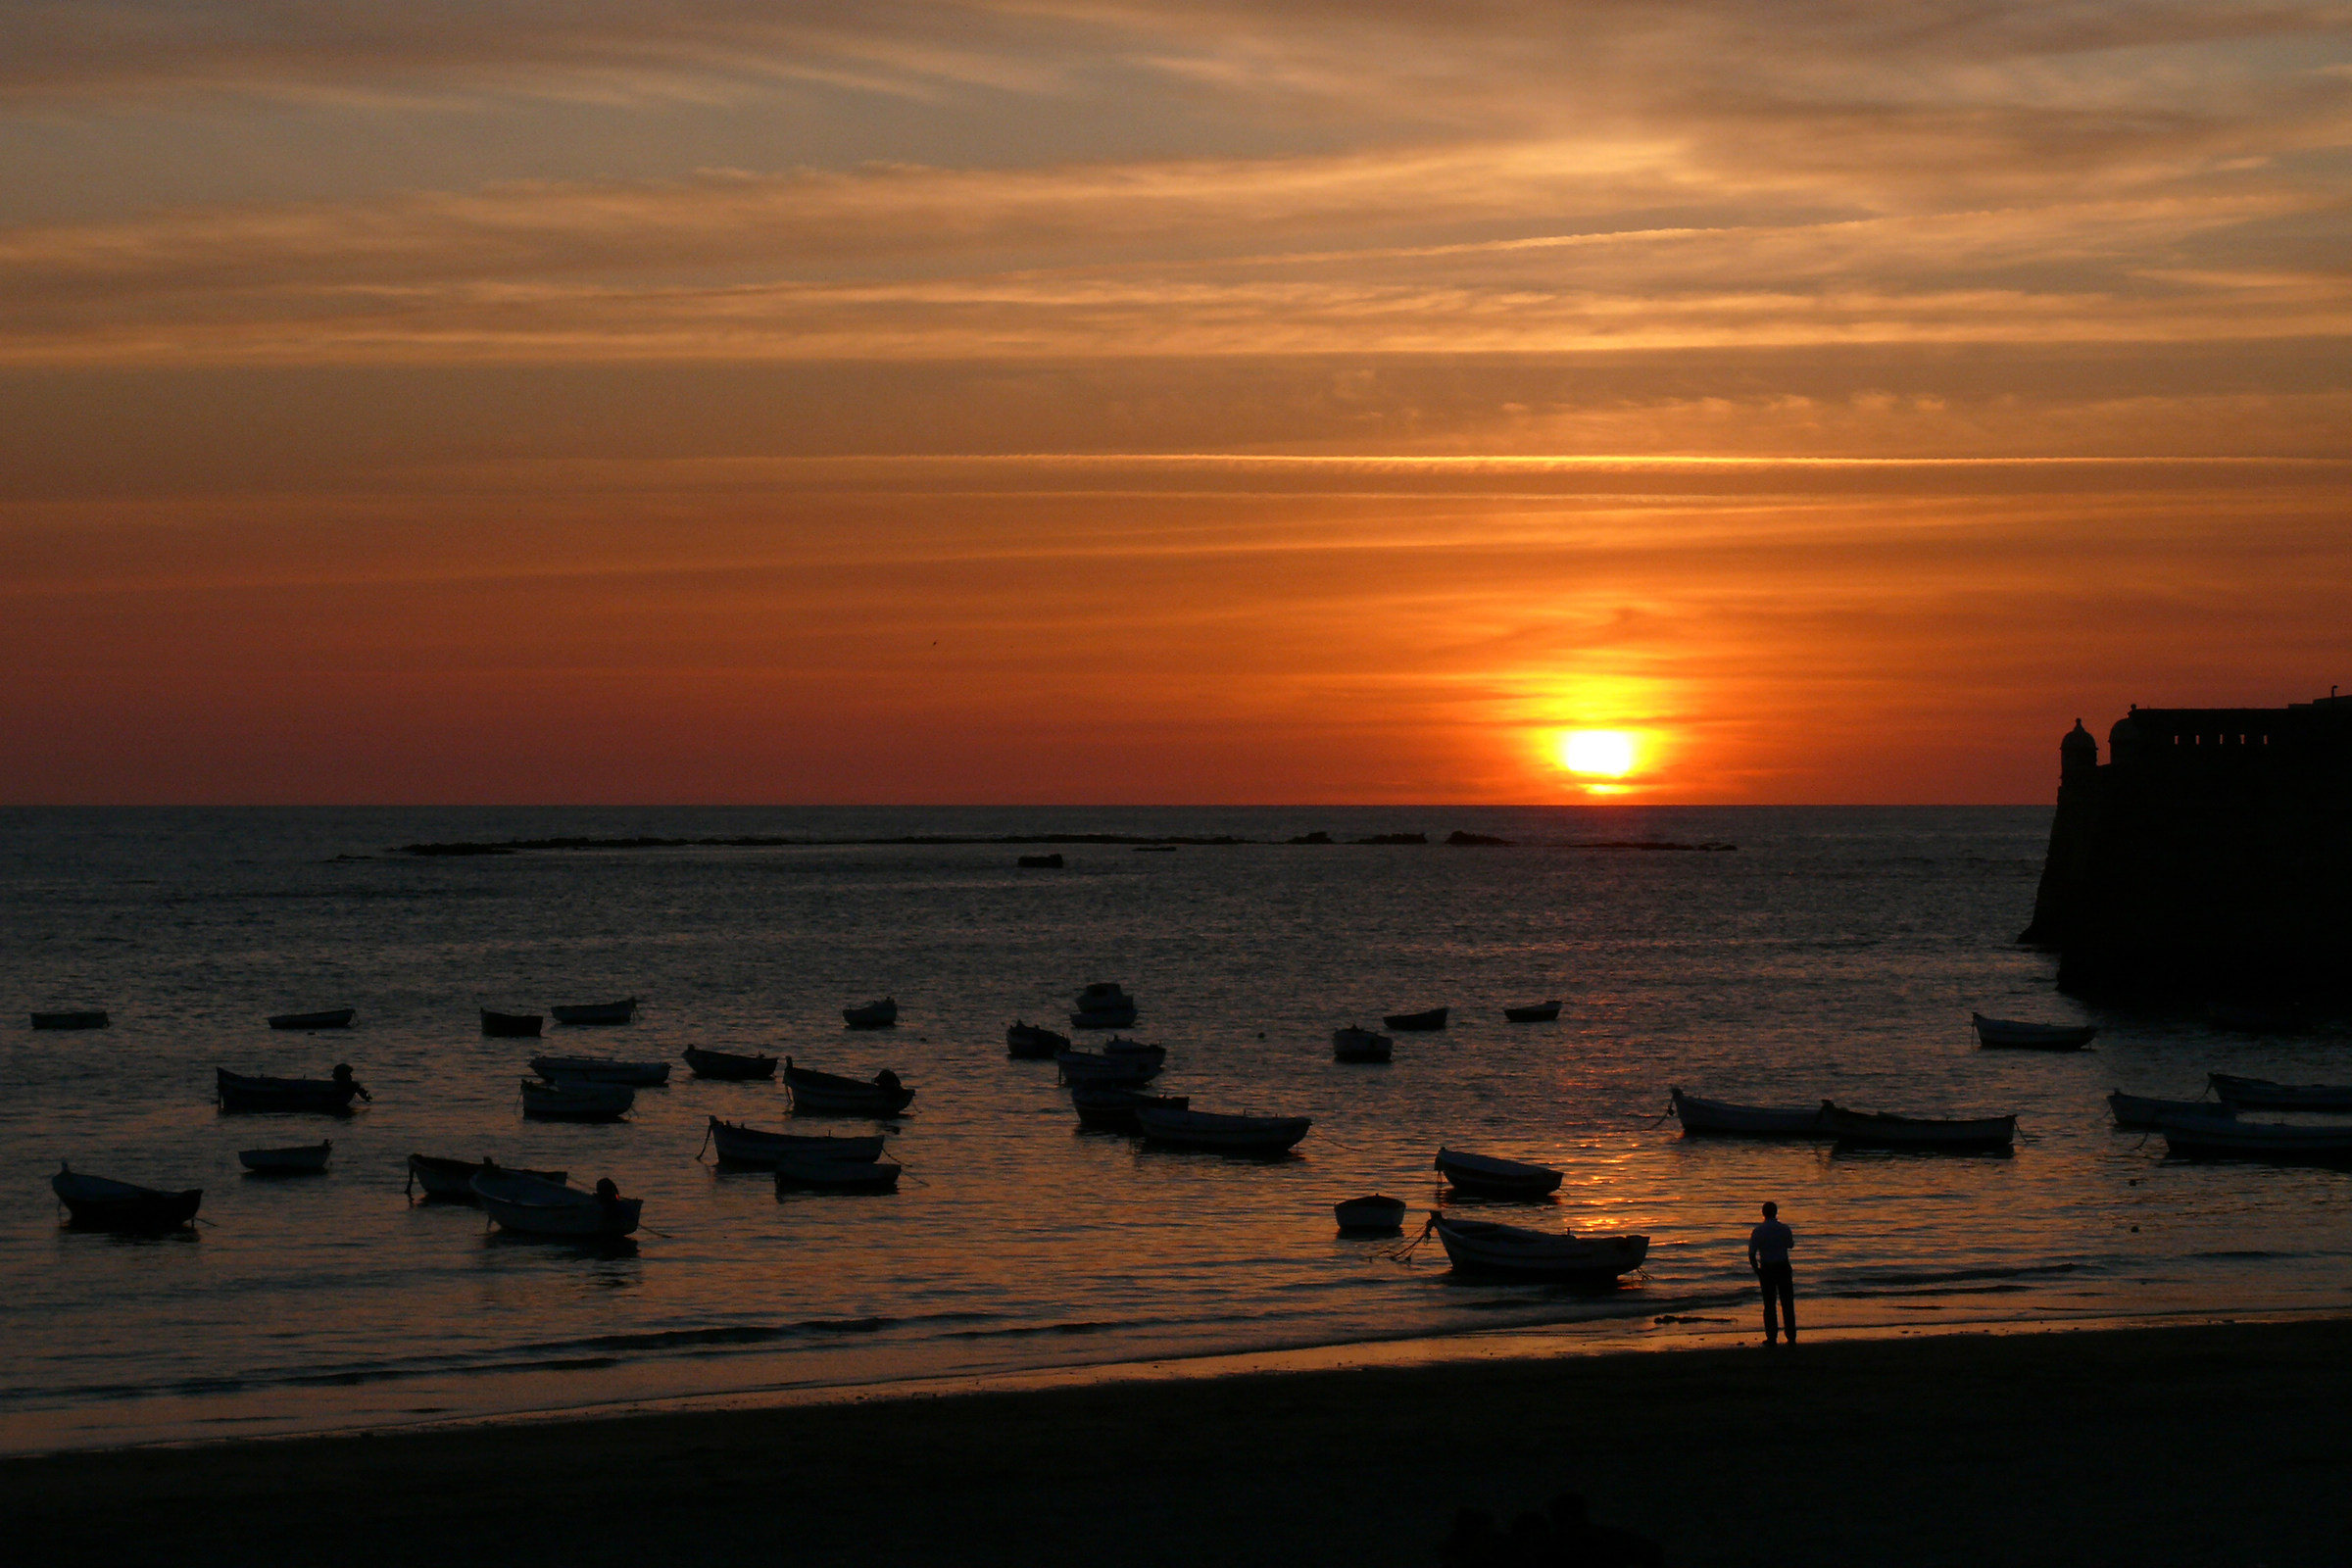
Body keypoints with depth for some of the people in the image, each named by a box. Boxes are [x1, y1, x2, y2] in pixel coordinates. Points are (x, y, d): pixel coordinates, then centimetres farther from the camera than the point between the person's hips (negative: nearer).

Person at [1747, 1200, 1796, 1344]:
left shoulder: (1758, 1231, -8)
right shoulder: (1784, 1229, -4)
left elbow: (1751, 1254, -11)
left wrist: (1757, 1270, 3)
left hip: (1767, 1269, -1)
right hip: (1783, 1267, 1)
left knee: (1770, 1304, 8)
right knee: (1787, 1304, 8)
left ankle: (1772, 1337, 8)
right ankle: (1791, 1337, 8)